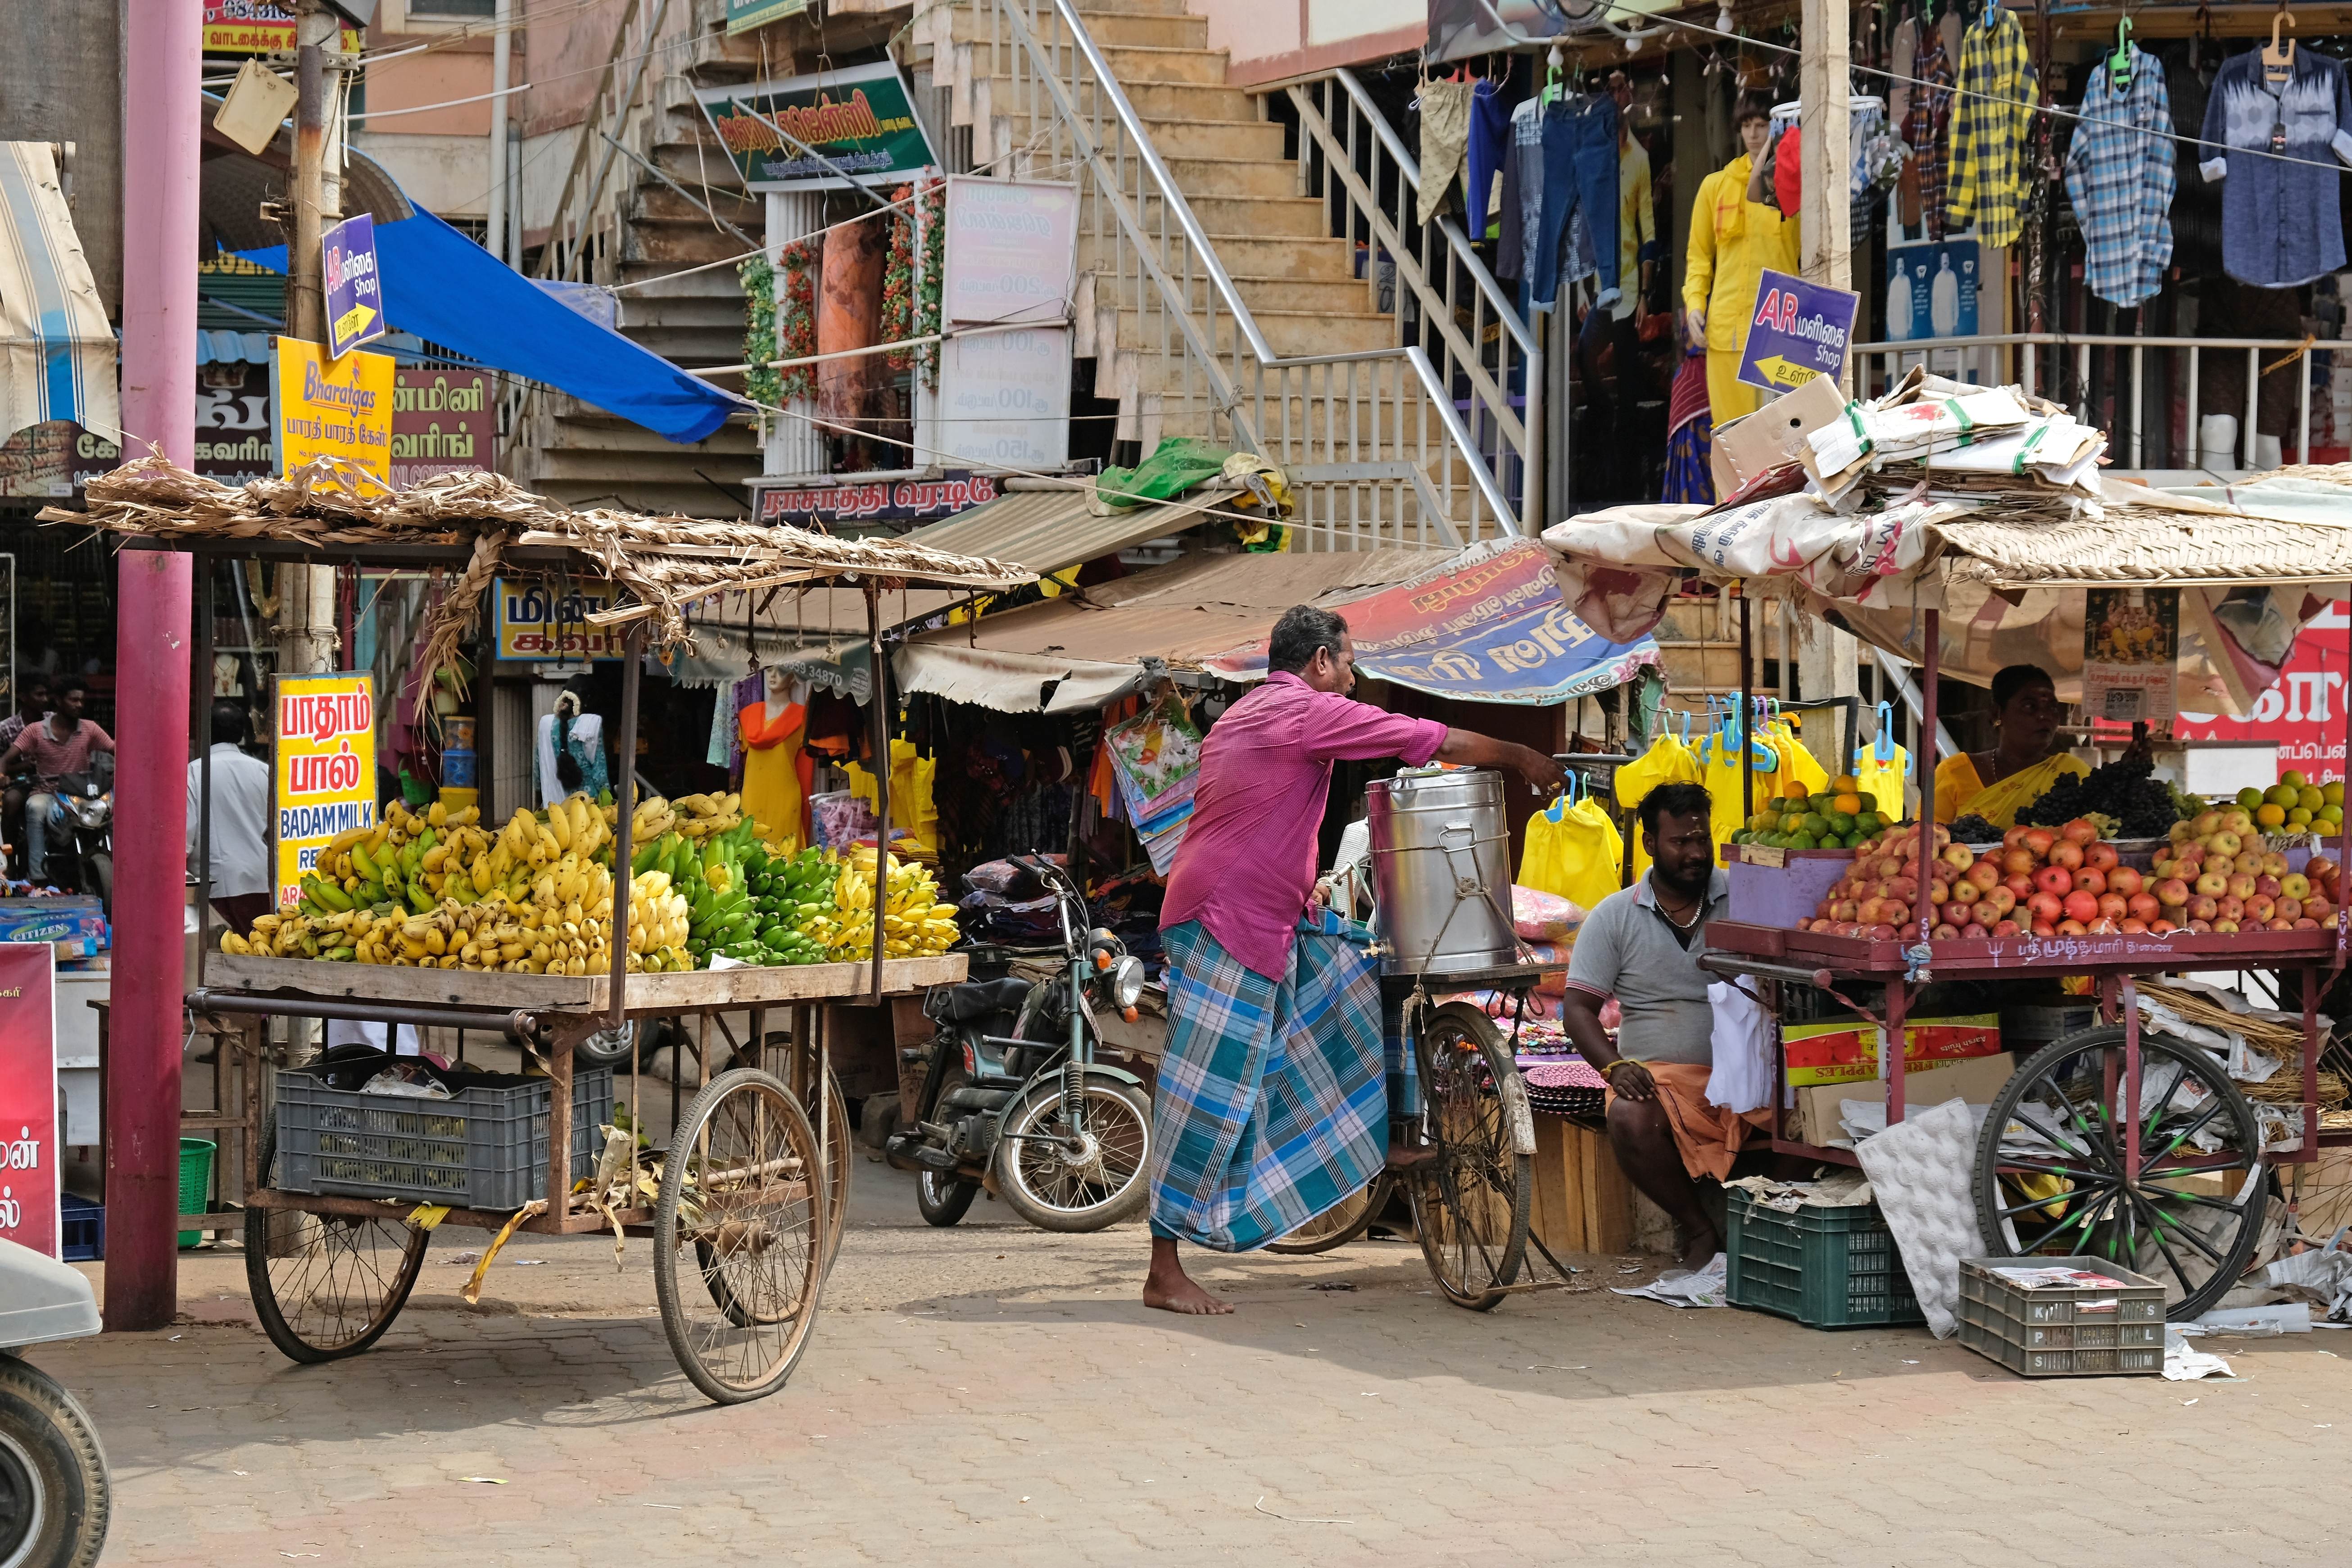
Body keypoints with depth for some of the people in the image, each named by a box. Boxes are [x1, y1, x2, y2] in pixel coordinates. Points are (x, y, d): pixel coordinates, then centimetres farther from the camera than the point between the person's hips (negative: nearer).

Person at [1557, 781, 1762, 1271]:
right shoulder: (1614, 917, 9)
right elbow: (1578, 1008, 6)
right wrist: (1615, 1066, -14)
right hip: (1661, 1075, 0)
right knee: (1629, 1120, -34)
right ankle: (1698, 1227, -9)